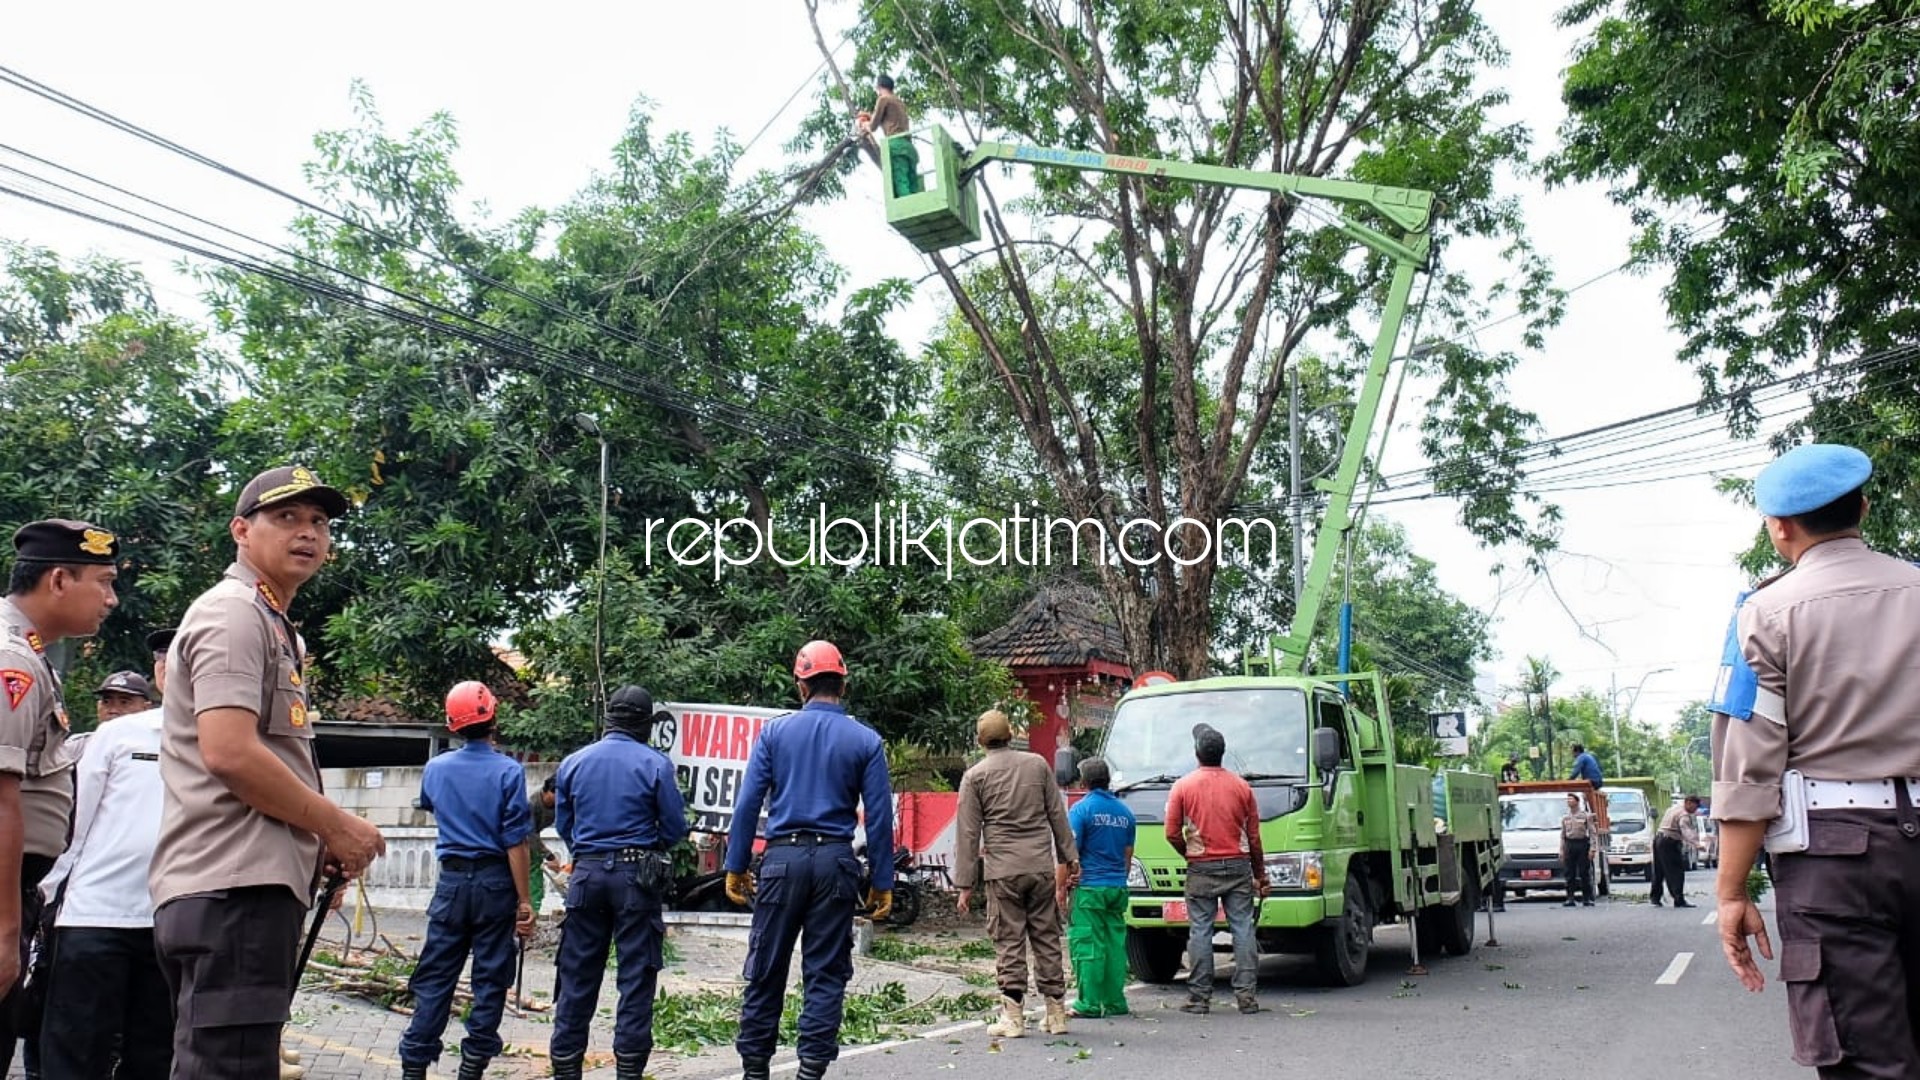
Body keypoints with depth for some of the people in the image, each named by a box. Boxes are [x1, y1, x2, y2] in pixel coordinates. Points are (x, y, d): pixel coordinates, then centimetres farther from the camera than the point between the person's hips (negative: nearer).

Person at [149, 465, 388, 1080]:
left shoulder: (274, 628, 24)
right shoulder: (233, 614, -7)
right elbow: (228, 752, -19)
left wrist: (320, 843, 12)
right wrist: (337, 827, -10)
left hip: (247, 886, 10)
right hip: (232, 889, -10)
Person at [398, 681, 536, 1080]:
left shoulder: (435, 769, 2)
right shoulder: (508, 772, -11)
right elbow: (515, 843, -13)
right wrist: (524, 901, -8)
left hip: (452, 880, 3)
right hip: (495, 882, -3)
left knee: (434, 977, 8)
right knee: (490, 978, 7)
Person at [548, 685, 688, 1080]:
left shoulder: (573, 762, 4)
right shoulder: (655, 764, -6)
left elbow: (563, 825, 11)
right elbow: (675, 828, -3)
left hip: (587, 871, 3)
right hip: (637, 874, -3)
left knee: (577, 974, 10)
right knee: (636, 976, 4)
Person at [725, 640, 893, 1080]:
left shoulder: (775, 731, 3)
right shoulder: (865, 740, 2)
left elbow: (748, 803, 0)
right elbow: (879, 816, 0)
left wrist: (736, 866, 5)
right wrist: (882, 882, 5)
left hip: (783, 858, 0)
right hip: (835, 861, 0)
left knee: (766, 970, 10)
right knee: (826, 973, 6)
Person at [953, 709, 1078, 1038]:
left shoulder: (975, 776, 1)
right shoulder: (1038, 764, 8)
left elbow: (968, 834, 0)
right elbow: (1058, 816, 11)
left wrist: (965, 884, 2)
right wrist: (1070, 857, 19)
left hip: (1003, 870, -3)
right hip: (1042, 866, 3)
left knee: (1009, 942, 1)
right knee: (1047, 939, 9)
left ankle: (1013, 1017, 0)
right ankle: (1056, 1014, 14)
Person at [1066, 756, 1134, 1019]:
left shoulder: (1081, 809, -7)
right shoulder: (1125, 812, 11)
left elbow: (1071, 851, -10)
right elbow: (1128, 854, 16)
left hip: (1090, 888, -6)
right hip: (1118, 888, 6)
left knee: (1087, 945, -3)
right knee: (1116, 943, 9)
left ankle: (1089, 1003, -4)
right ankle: (1115, 1002, 12)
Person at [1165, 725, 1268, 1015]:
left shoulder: (1183, 786, -3)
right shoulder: (1241, 787, 3)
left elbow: (1172, 833, -5)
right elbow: (1254, 836, 6)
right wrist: (1260, 875, 14)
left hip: (1201, 869, -1)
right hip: (1238, 866, 2)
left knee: (1200, 932, 2)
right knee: (1243, 930, 4)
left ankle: (1199, 997, 3)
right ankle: (1246, 995, 2)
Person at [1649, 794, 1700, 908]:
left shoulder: (1674, 807, 15)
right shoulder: (1684, 815, -14)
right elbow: (1687, 832, -29)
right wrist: (1696, 844, -42)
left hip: (1658, 838, 10)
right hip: (1669, 842, -10)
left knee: (1659, 871, 16)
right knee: (1677, 871, -8)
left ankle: (1655, 898, 22)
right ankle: (1679, 900, -13)